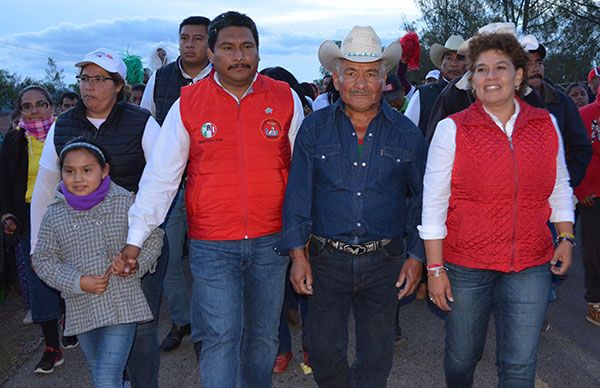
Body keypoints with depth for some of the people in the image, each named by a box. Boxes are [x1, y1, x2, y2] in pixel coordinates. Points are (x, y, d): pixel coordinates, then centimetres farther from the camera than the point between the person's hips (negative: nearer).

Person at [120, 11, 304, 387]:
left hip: (271, 242, 2)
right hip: (211, 246, -1)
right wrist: (135, 239, -6)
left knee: (264, 334, 16)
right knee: (220, 337, -2)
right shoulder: (188, 103, -2)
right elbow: (160, 176, -2)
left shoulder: (285, 98, 0)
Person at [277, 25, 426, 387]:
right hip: (327, 259, 0)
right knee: (324, 348, 13)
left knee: (377, 356, 14)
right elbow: (298, 193, -1)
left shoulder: (406, 133, 0)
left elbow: (421, 199, 5)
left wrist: (417, 256, 0)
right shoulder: (314, 128, 0)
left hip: (384, 262, 0)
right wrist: (298, 255, -6)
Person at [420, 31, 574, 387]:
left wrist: (566, 238, 7)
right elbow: (434, 204, -6)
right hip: (466, 265, -2)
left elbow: (560, 189, 16)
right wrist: (435, 269, -8)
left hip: (531, 267, 2)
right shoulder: (452, 129, -6)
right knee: (462, 357, 13)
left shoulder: (547, 125, 4)